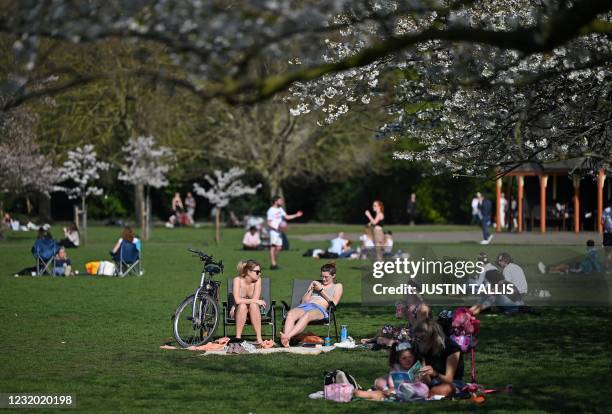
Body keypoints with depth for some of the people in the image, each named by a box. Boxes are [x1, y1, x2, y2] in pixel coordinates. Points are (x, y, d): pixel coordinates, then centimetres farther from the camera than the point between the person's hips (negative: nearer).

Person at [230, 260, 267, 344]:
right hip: (238, 311, -1)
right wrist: (256, 301, -29)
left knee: (253, 305, -34)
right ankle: (238, 337, -30)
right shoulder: (238, 280, -17)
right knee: (242, 306, -35)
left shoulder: (257, 280, -11)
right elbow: (237, 300, -28)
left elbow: (255, 298, -20)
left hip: (253, 312, 1)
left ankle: (259, 338, -35)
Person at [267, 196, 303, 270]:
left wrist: (296, 215, 11)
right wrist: (277, 228, -25)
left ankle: (274, 263, 15)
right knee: (273, 246, -10)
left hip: (279, 231, 9)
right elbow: (269, 223, -14)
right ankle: (273, 264, -9)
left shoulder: (280, 209, 14)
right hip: (273, 231, -9)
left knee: (279, 247, 6)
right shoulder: (271, 211, -12)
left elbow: (287, 217, 21)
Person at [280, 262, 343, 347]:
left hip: (320, 309, -4)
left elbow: (334, 302, 5)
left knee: (306, 315, -42)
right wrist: (311, 289, 11)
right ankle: (285, 342, -53)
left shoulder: (337, 286, 23)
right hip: (304, 306, 4)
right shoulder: (316, 283, 35)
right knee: (291, 314, -34)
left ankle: (287, 337, -60)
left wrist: (321, 290, 4)